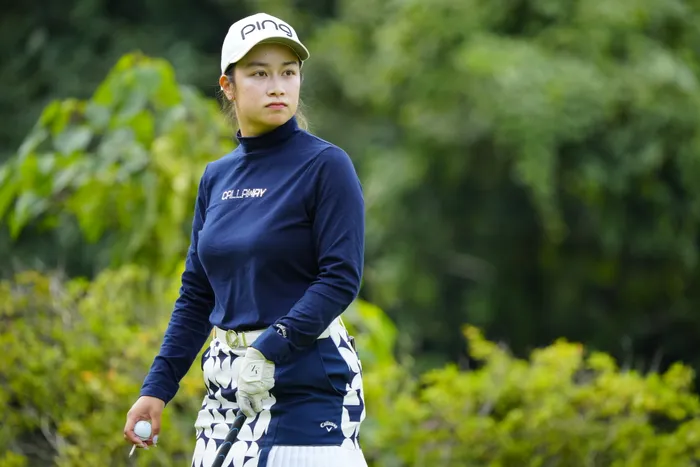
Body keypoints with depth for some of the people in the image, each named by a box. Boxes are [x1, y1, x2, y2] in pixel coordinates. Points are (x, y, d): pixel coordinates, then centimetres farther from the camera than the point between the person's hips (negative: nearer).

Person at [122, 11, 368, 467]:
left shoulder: (326, 165, -7)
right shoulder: (216, 177, 12)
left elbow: (341, 279, -14)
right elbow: (196, 294, 15)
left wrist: (268, 351, -22)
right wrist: (157, 387, 8)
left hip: (306, 382, -6)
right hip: (227, 385, 6)